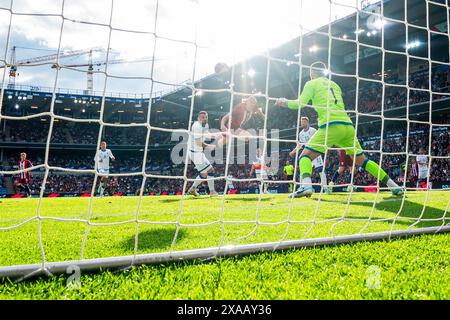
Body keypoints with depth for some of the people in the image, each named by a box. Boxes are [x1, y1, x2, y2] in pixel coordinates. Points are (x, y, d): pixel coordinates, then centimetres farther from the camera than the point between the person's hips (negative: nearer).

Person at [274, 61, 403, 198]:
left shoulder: (312, 84, 9)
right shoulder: (334, 84, 27)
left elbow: (300, 103, -2)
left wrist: (284, 102, 14)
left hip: (331, 126, -6)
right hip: (348, 126, 6)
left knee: (306, 156, -2)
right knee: (362, 160, 17)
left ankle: (306, 185, -29)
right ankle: (393, 185, 16)